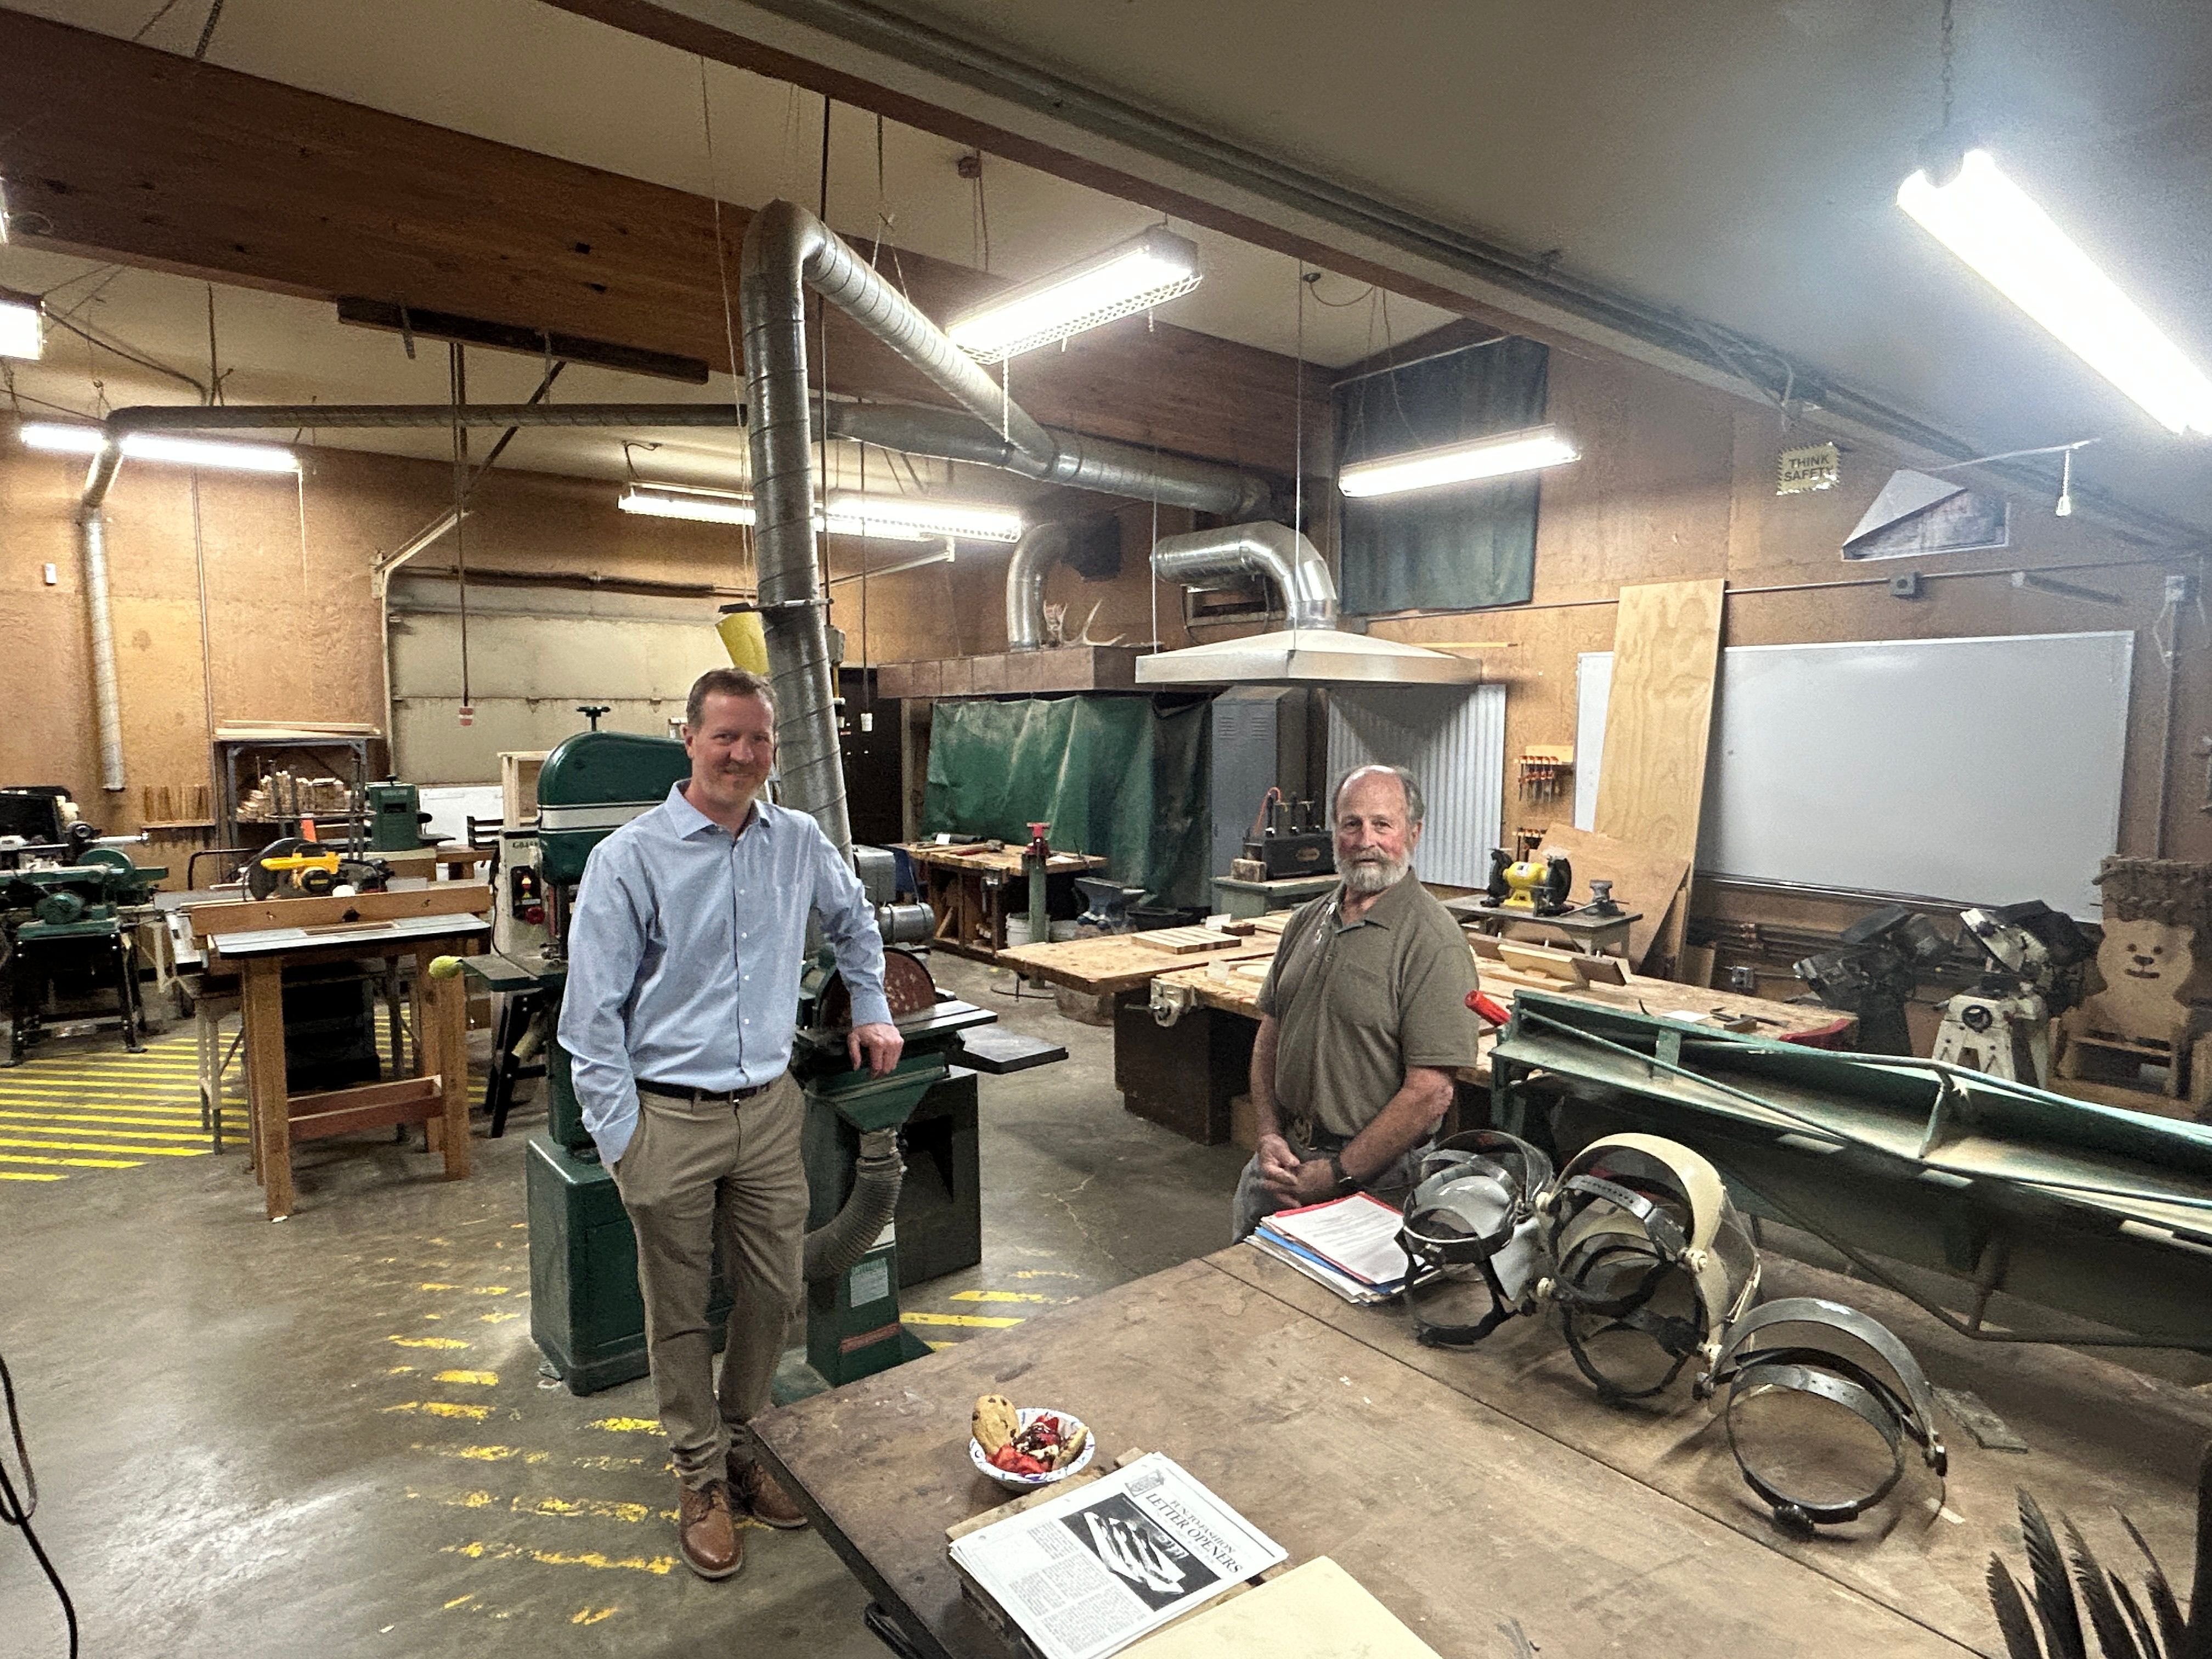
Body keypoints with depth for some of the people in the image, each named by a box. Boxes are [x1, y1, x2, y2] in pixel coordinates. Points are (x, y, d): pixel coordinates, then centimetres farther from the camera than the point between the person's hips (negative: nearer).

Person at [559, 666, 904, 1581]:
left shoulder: (798, 842, 1)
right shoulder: (630, 858, -12)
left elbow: (853, 921, 23)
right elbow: (593, 1015, -9)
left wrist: (871, 1009, 17)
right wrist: (622, 1142, -10)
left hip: (771, 1107, 4)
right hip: (672, 1119, -3)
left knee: (776, 1293, 15)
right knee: (681, 1312, 13)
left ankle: (743, 1443, 39)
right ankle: (702, 1476, 34)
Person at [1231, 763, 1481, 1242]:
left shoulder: (1433, 942, -18)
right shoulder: (1307, 920, 5)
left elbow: (1430, 1093, -21)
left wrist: (1335, 1174, -17)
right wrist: (1269, 1135, -2)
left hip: (1373, 1175, -6)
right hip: (1284, 1155, 7)